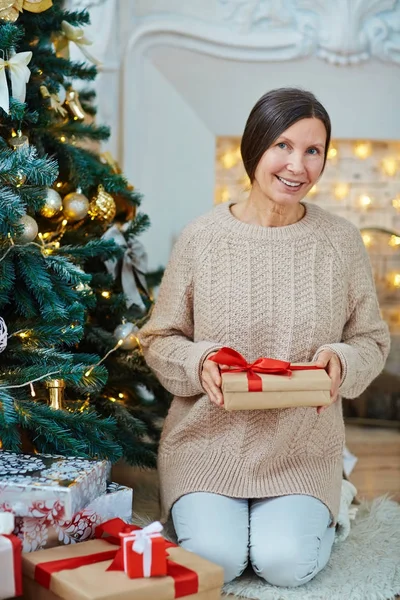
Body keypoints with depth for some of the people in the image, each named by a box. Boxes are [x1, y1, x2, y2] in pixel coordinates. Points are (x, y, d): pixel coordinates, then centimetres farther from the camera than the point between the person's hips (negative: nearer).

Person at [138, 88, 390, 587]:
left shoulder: (341, 241, -3)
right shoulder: (203, 237, -6)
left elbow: (371, 341, 4)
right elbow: (159, 339, 1)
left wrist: (340, 362, -18)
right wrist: (198, 363, -19)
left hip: (303, 448, 1)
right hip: (210, 437, 0)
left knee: (287, 564, -15)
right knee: (215, 559, -16)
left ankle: (315, 514, 20)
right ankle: (205, 509, 19)